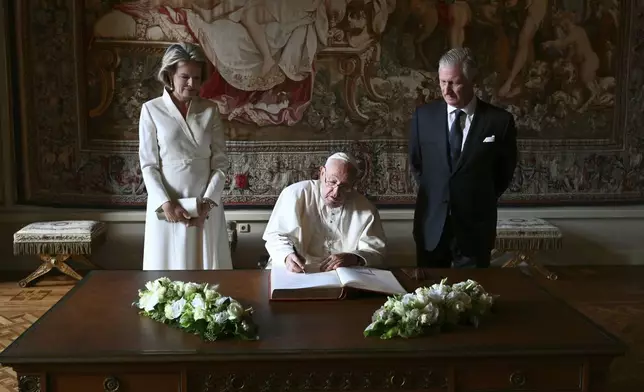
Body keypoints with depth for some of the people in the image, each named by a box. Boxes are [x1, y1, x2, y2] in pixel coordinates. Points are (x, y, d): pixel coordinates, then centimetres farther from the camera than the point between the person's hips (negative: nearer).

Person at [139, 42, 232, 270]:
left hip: (206, 206, 2)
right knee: (168, 271, 4)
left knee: (208, 269, 6)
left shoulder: (210, 110, 4)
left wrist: (207, 201, -10)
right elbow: (148, 165, -3)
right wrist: (165, 203, -15)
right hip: (167, 206, -2)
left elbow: (220, 162, 2)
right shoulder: (152, 110, -2)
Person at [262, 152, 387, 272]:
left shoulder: (366, 209, 0)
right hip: (294, 274, 0)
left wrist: (353, 258, -19)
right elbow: (275, 235, -2)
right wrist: (287, 256, -23)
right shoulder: (295, 194, -4)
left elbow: (376, 251, 2)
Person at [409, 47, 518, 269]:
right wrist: (432, 192, 10)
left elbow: (505, 170, 6)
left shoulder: (499, 120, -7)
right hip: (432, 224, 2)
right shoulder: (423, 115, -1)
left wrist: (482, 201, 7)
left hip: (475, 225, -2)